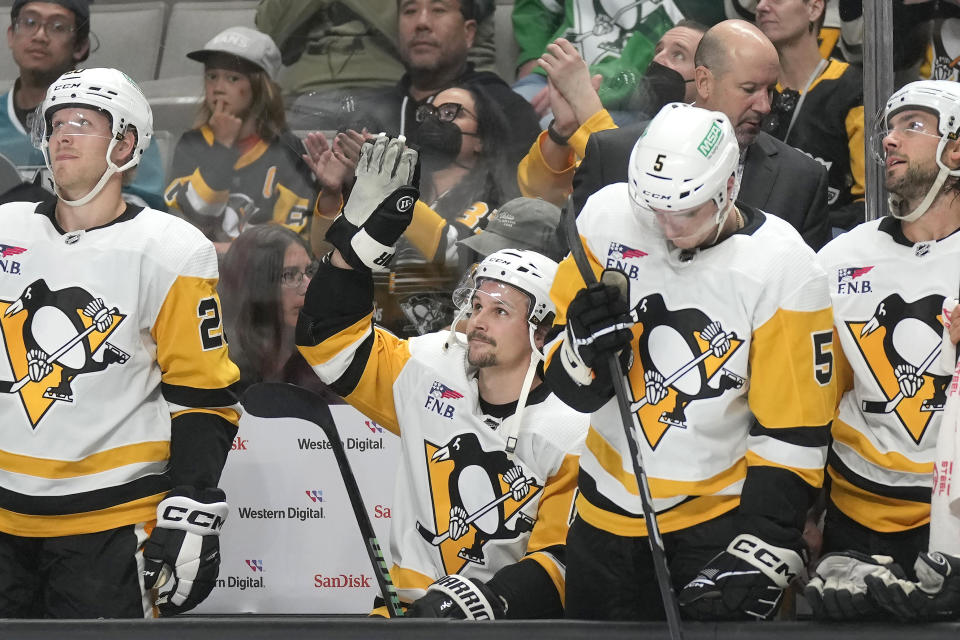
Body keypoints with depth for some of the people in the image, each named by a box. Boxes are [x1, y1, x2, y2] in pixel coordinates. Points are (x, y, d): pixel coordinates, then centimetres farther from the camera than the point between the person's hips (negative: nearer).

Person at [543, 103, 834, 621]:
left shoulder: (782, 269, -16)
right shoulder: (607, 219, -6)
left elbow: (791, 430, -12)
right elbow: (570, 384, 2)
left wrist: (763, 549, -19)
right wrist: (584, 349, -21)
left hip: (719, 512, -4)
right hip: (608, 509, 4)